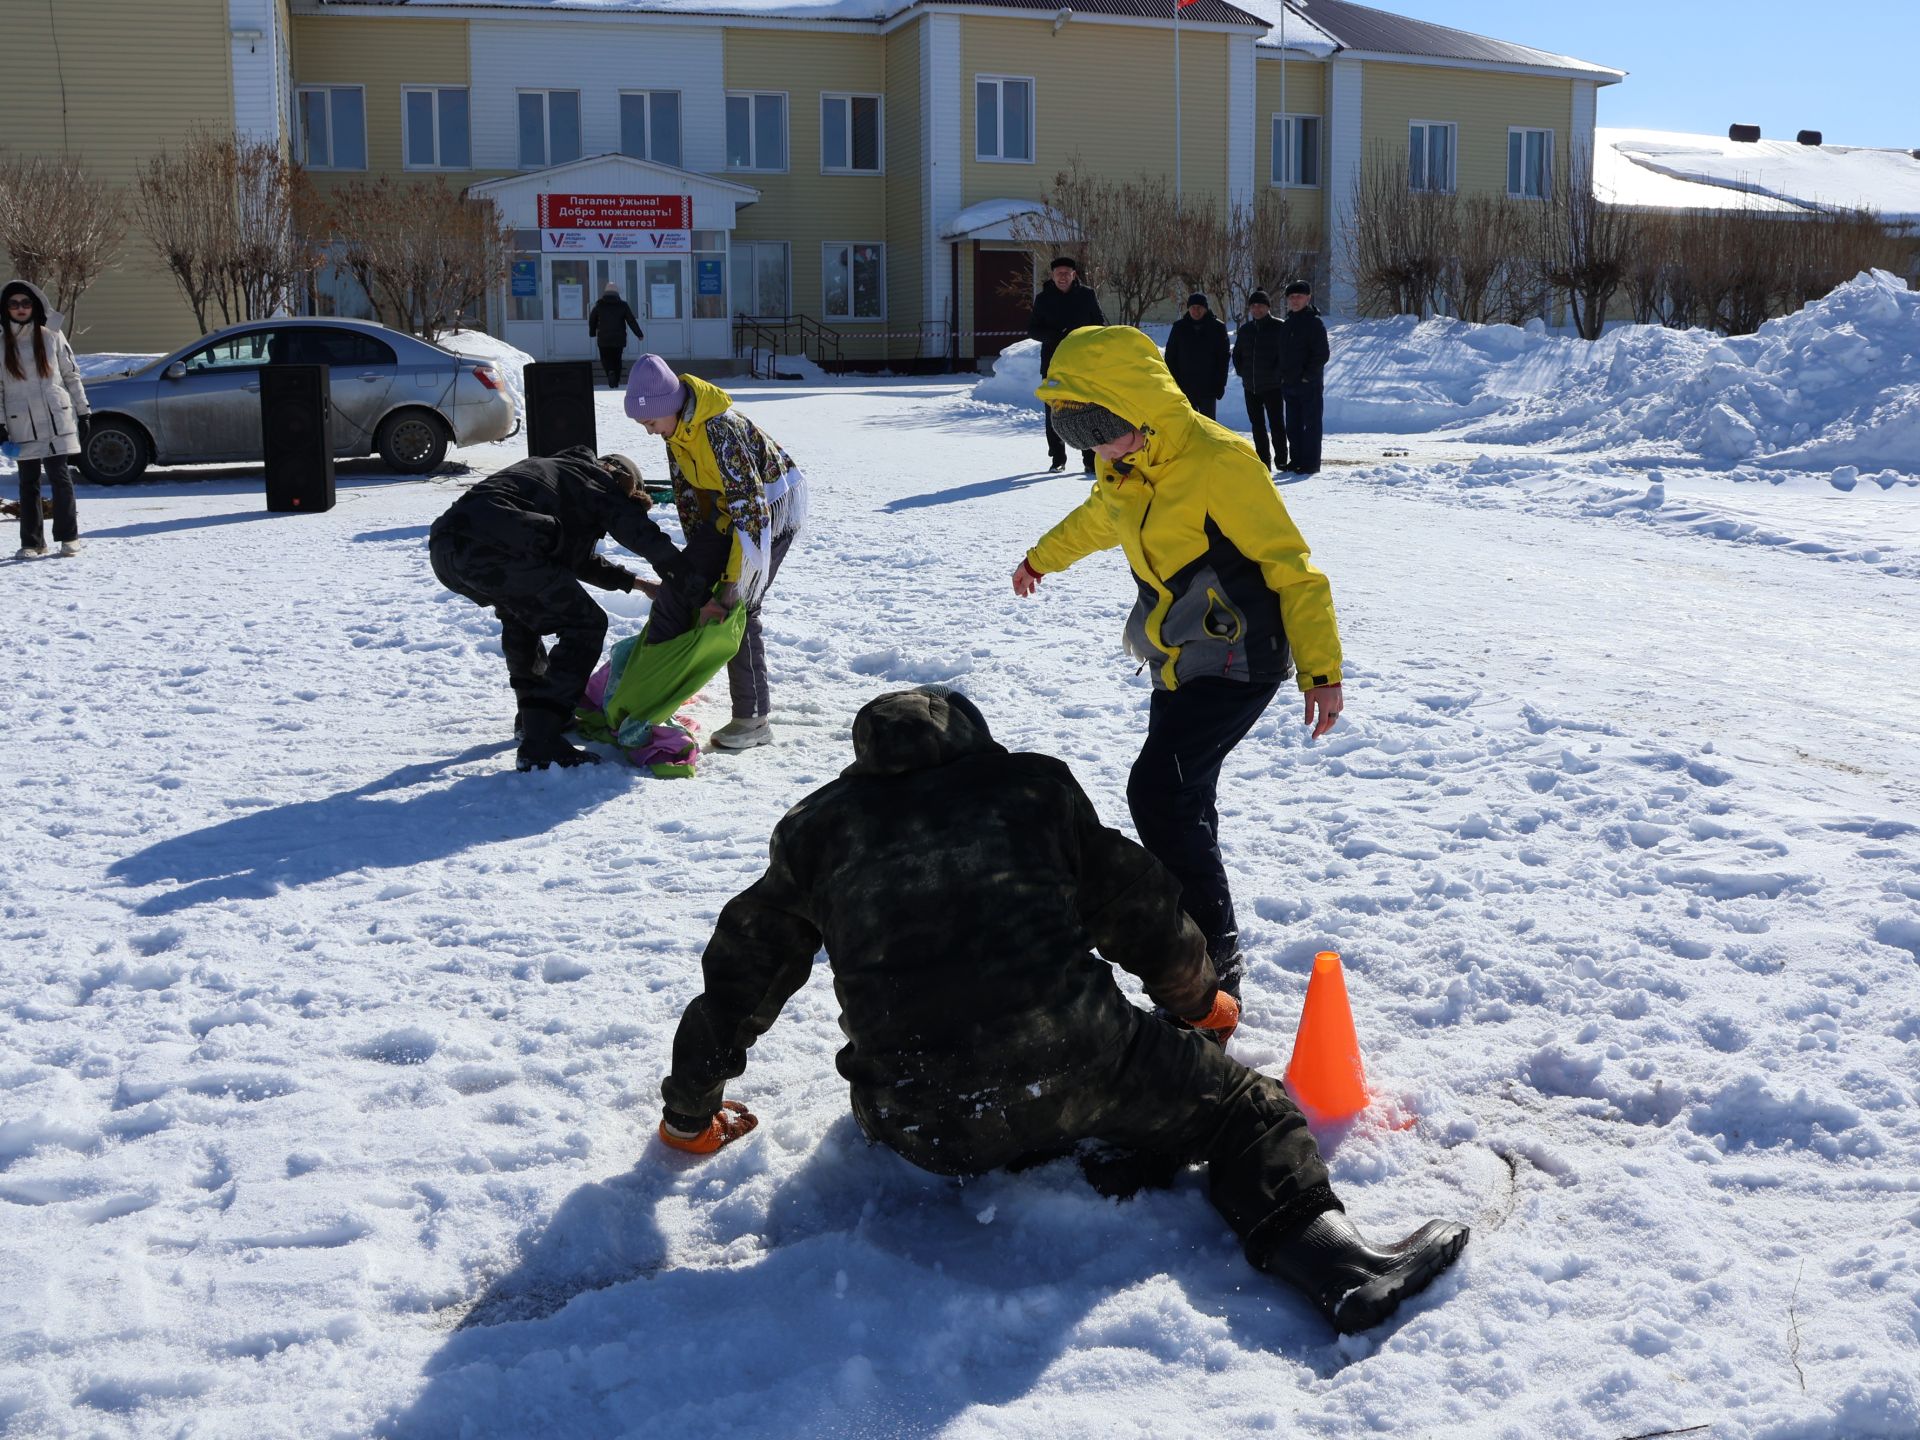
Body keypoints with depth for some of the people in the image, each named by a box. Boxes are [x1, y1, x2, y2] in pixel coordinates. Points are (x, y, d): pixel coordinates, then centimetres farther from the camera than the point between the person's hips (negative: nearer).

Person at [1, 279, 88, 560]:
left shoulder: (52, 337, 5)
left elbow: (72, 376, 9)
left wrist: (82, 412, 7)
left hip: (57, 420, -1)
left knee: (60, 477, -4)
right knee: (29, 483, 5)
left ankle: (69, 537, 4)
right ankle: (31, 543, 11)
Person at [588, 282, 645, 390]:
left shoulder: (599, 305, 1)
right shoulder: (623, 305, 0)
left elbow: (592, 320, 11)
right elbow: (632, 321, -2)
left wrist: (592, 333, 27)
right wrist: (639, 334, 4)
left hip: (603, 339, -1)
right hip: (619, 339, 1)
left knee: (605, 359, 7)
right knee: (617, 360, 13)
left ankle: (610, 372, -24)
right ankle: (616, 382, 13)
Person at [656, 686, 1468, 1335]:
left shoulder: (814, 830, 18)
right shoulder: (1027, 785, 15)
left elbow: (738, 980, 24)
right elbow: (1135, 906, 23)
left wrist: (691, 1111, 39)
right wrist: (1197, 999, 43)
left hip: (919, 1129, 2)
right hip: (1066, 1070, -1)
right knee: (1242, 1107, 17)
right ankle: (1334, 1261, -7)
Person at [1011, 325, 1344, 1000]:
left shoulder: (1219, 462, -21)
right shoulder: (1125, 470, 5)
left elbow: (1290, 566, -18)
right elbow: (1096, 520, 30)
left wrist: (1322, 670, -19)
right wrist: (1041, 559, 48)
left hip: (1236, 664, -9)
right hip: (1177, 665, 9)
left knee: (1158, 790, -19)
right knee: (1183, 800, 12)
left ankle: (1213, 962, -13)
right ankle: (1196, 936, 25)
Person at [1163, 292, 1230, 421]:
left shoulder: (1217, 327, -1)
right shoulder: (1179, 327, 2)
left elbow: (1223, 358, 1)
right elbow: (1170, 356, 6)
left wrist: (1220, 385, -6)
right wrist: (1171, 383, -2)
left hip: (1208, 388, -1)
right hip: (1184, 387, 1)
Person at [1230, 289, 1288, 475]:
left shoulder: (1278, 327, -5)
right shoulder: (1246, 329, 11)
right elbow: (1236, 353, 22)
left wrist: (1276, 373, -12)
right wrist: (1241, 371, 10)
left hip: (1272, 386, -6)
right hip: (1250, 386, 6)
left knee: (1276, 424, -4)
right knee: (1257, 425, 8)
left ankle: (1282, 459, 4)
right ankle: (1263, 461, 15)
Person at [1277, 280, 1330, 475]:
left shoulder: (1314, 322, -7)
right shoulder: (1286, 324, 15)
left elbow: (1322, 355, -12)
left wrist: (1307, 375, -15)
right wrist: (1283, 378, 11)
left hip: (1310, 384, -7)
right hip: (1289, 384, 7)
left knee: (1311, 424, -3)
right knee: (1293, 426, 10)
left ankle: (1311, 463, -1)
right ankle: (1296, 460, 18)